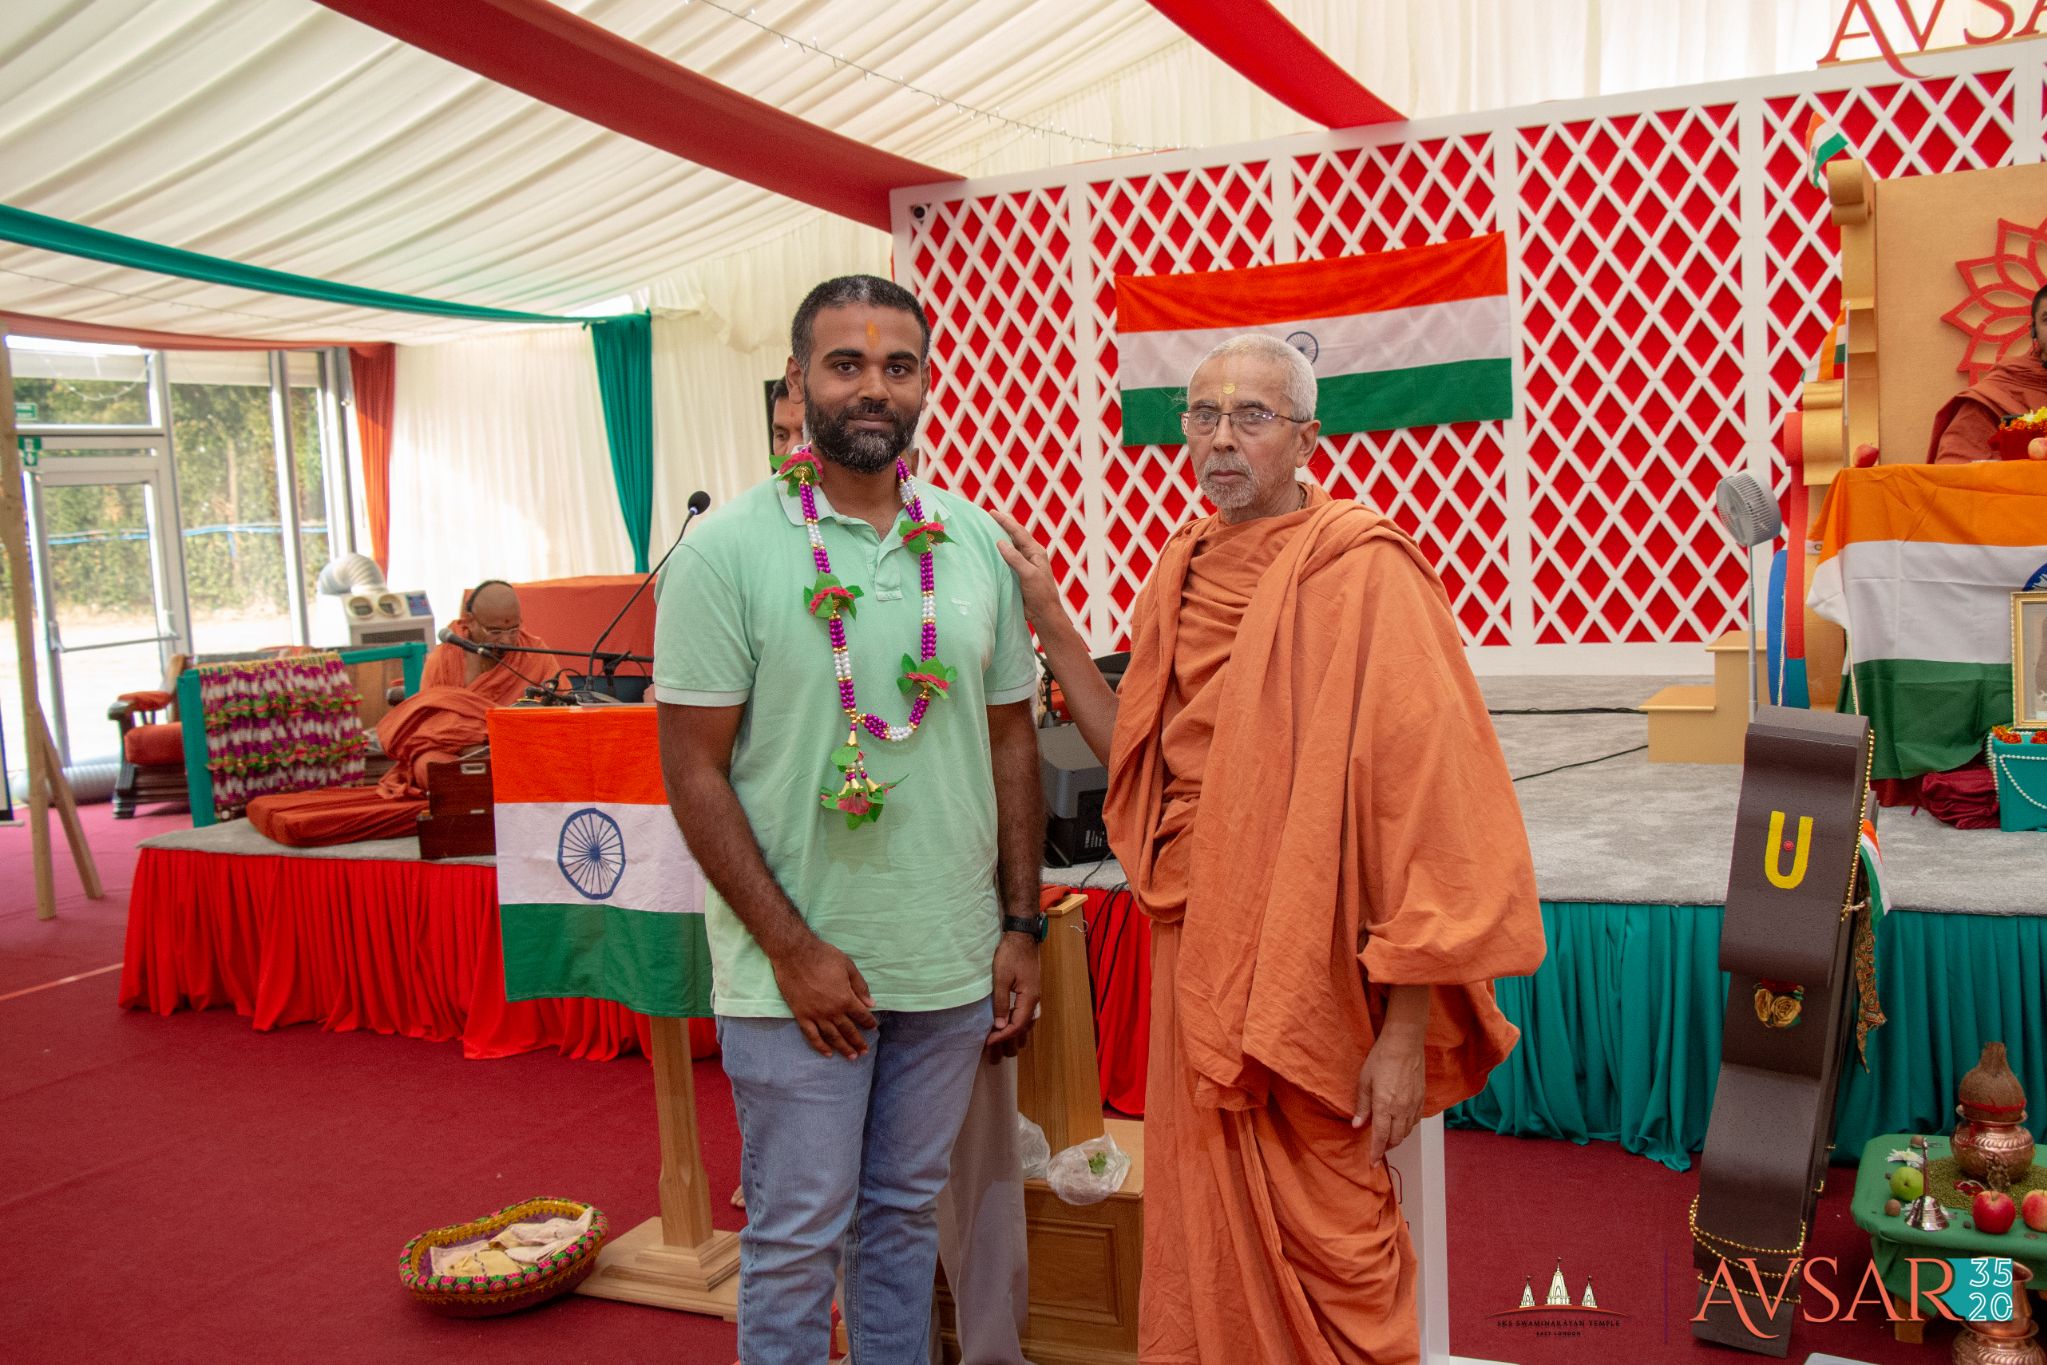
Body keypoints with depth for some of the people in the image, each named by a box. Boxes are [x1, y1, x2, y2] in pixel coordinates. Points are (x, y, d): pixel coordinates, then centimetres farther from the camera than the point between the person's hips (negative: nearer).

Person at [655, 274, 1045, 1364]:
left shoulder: (976, 546, 4)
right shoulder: (726, 550, -9)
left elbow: (1011, 741, 9)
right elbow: (694, 773, -10)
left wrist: (1020, 927, 5)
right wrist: (794, 948, -14)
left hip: (953, 962, 4)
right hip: (794, 971, -4)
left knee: (906, 1211, 18)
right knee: (796, 1235, 8)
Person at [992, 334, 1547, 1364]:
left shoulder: (1361, 573, -15)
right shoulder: (1184, 568, 8)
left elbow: (1423, 796, -18)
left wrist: (1406, 1030, -20)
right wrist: (1050, 622, 5)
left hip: (1302, 961, -7)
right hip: (1196, 944, 7)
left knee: (1321, 1246, 8)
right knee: (1206, 1228, 19)